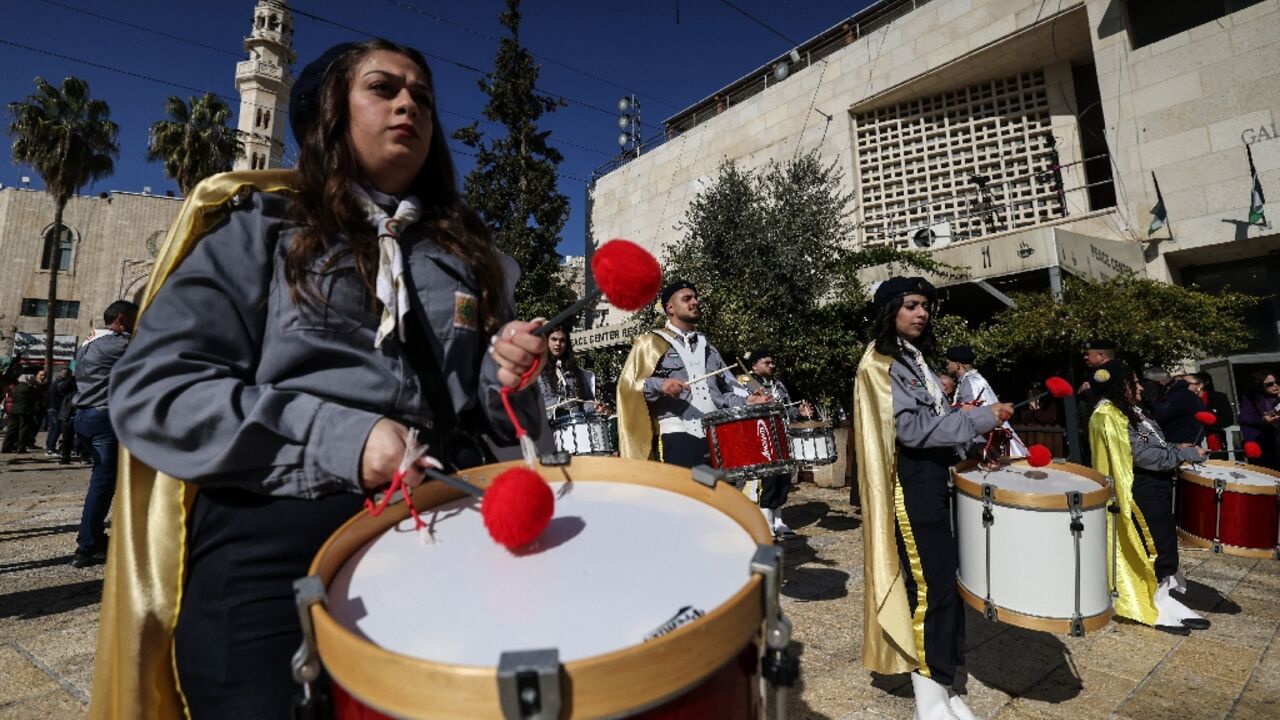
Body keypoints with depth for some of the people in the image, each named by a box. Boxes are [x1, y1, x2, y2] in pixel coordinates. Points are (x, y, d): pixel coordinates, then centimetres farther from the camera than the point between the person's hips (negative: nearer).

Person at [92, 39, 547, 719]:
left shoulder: (468, 253, 16)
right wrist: (337, 437, -16)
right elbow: (150, 390, -4)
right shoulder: (259, 229, 7)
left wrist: (509, 378, -7)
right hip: (273, 541, -2)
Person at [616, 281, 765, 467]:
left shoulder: (706, 346, 25)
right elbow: (627, 385, -2)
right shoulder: (650, 343, 7)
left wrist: (745, 400, 3)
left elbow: (728, 388, 23)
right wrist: (659, 385, -20)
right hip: (677, 437, -5)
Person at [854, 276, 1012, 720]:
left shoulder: (915, 359, 16)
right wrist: (981, 418, -16)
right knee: (932, 587, -4)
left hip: (934, 480, 9)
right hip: (910, 486, -9)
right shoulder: (881, 363, -12)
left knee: (942, 582, 13)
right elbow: (911, 427, -20)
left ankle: (937, 683, 27)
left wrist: (968, 430, 4)